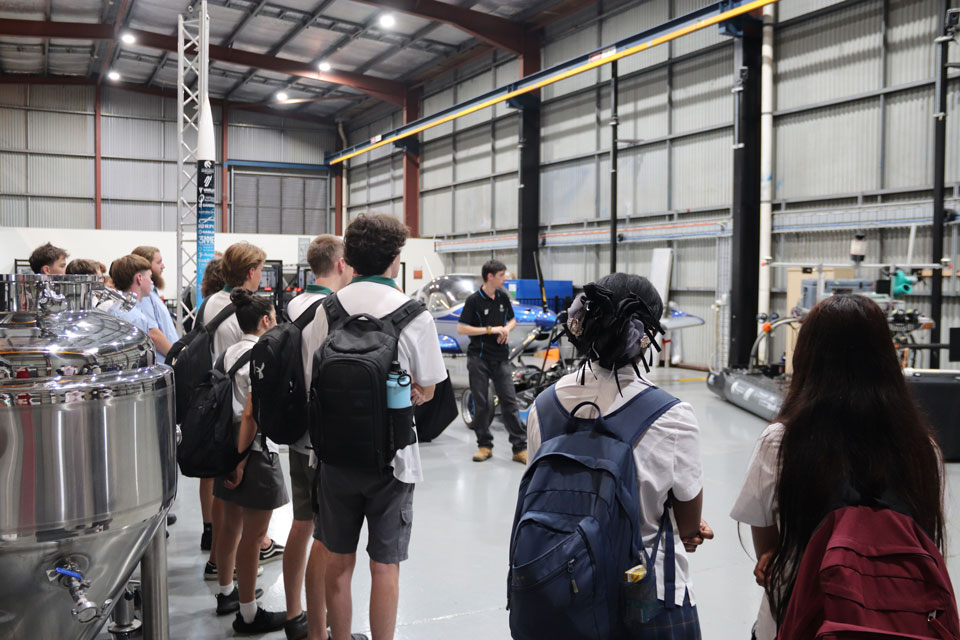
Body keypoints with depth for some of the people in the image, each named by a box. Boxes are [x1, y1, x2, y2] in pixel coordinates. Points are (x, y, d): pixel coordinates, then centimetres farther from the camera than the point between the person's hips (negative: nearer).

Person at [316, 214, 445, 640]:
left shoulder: (327, 309, -2)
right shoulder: (413, 314, -11)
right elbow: (425, 391, -4)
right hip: (390, 456, -3)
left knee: (337, 560, 17)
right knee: (385, 566, 8)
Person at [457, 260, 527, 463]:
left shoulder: (503, 297, 7)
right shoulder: (474, 300, -9)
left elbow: (512, 319, 21)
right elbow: (461, 328, -11)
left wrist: (507, 329, -3)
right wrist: (490, 330, -16)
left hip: (501, 358, 4)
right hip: (479, 358, -4)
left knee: (509, 402, 0)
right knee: (481, 404, 4)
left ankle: (520, 448, 2)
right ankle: (485, 445, 16)